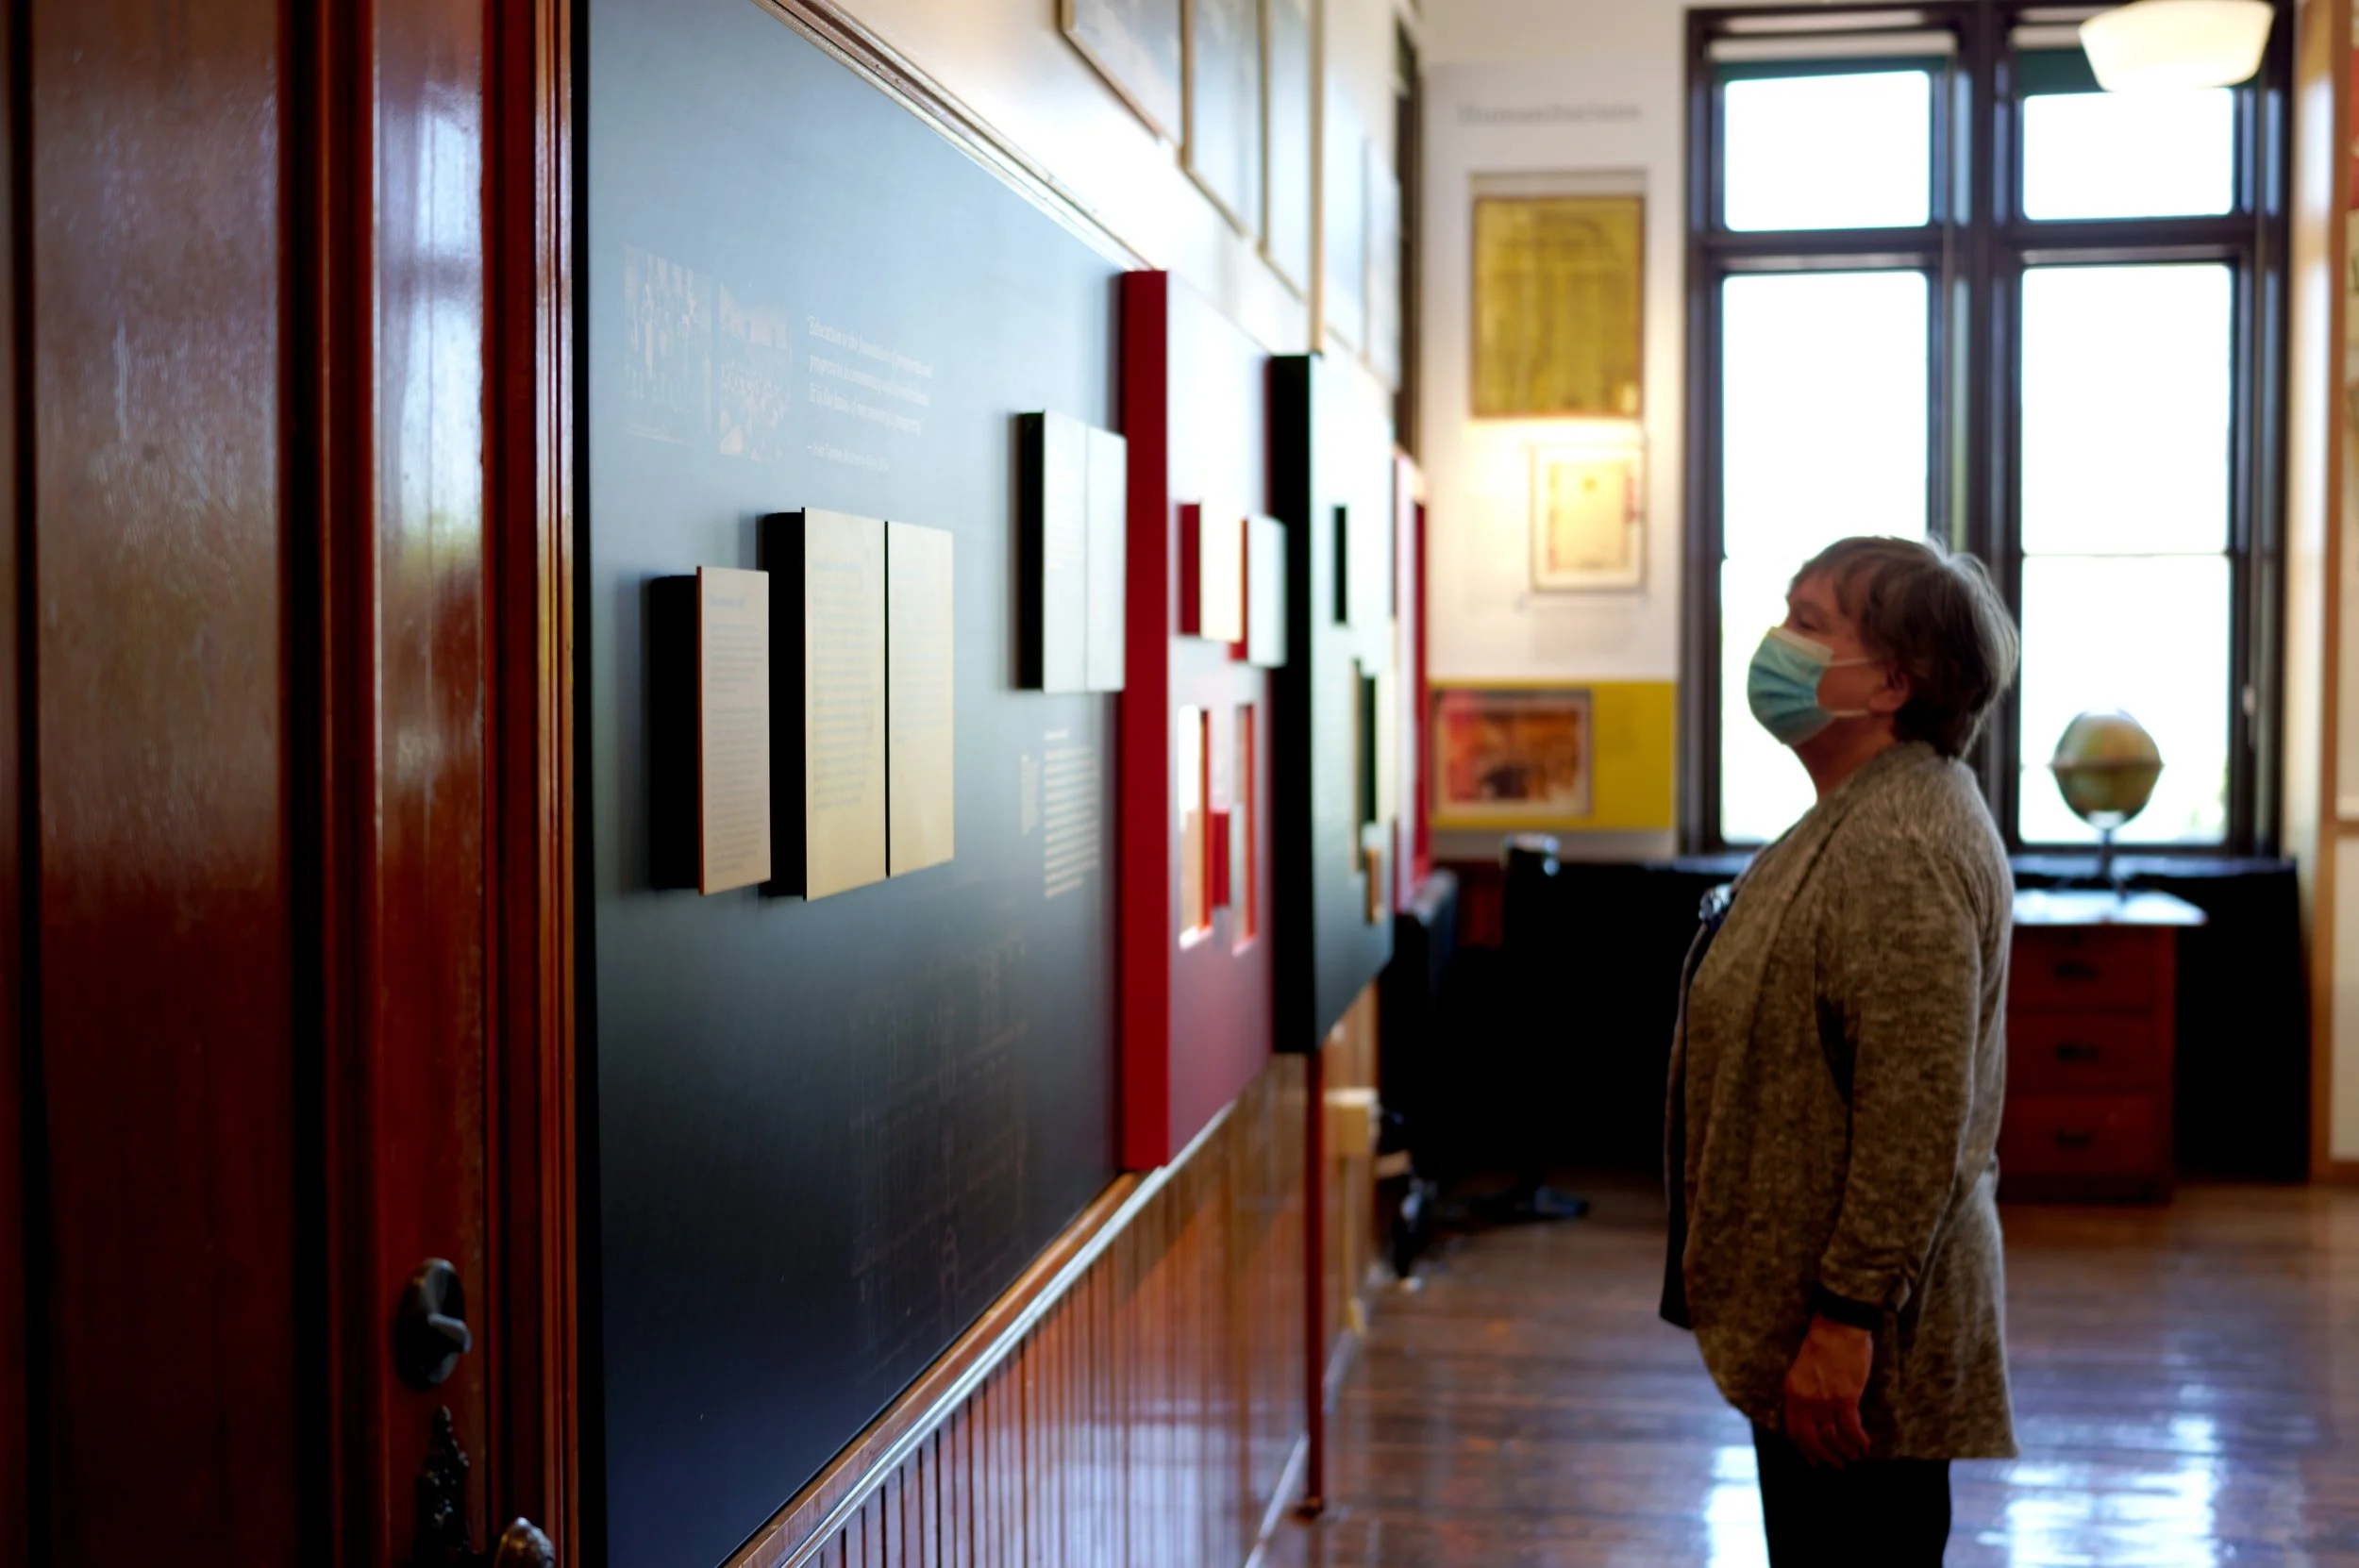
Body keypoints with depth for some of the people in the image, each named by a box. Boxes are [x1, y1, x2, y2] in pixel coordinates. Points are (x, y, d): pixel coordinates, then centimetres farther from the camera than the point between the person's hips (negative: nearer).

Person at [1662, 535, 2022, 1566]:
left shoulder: (1902, 850, -22)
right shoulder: (1858, 819, 13)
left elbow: (1917, 1118, -27)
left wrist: (1846, 1318, -24)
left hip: (1854, 1337, -11)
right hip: (1806, 1302, 11)